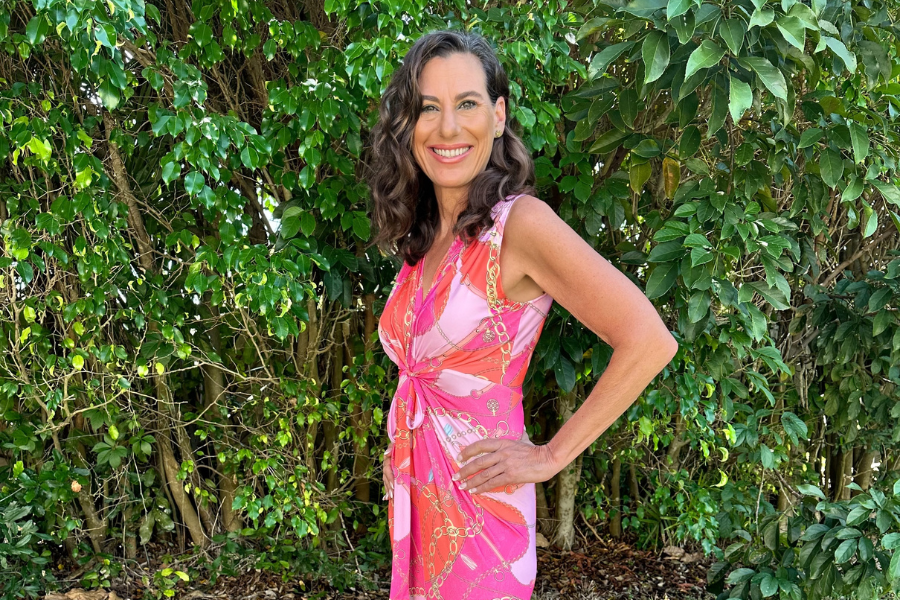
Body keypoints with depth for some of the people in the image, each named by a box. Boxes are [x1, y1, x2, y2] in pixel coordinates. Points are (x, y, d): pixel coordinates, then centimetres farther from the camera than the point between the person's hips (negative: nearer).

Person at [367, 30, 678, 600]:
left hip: (478, 505, -7)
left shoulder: (520, 222, -17)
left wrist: (550, 456, -16)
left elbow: (650, 341, -24)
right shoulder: (418, 236, 5)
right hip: (411, 494, 7)